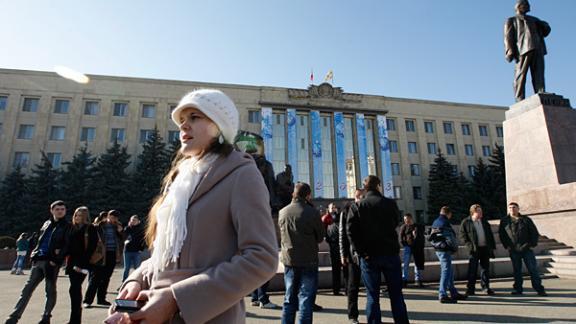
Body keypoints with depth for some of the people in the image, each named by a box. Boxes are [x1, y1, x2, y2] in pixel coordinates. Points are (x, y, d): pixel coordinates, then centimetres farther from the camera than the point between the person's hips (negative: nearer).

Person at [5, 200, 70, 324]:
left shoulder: (67, 227, -3)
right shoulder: (47, 224, 15)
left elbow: (67, 246, -10)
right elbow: (40, 241, 22)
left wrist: (55, 260, -17)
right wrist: (35, 254, 7)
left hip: (51, 263, -5)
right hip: (38, 260, 5)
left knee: (50, 290, 3)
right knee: (27, 288, 7)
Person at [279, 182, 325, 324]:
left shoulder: (282, 212, -1)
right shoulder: (312, 212, -15)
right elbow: (320, 237, -5)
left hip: (288, 260, 4)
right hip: (308, 261, -4)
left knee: (289, 299, 17)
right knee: (306, 298, 6)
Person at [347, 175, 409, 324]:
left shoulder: (357, 206, -2)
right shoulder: (390, 203, -1)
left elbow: (351, 231, -11)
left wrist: (362, 252, -10)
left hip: (369, 256, 0)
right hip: (390, 253, 1)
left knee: (372, 296, 6)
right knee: (396, 294, 11)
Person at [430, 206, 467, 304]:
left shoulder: (435, 223, 11)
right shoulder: (445, 223, -17)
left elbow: (432, 237, 13)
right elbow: (450, 238, -20)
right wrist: (455, 248, -4)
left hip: (438, 250, 9)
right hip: (445, 250, -9)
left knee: (449, 271, 19)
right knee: (446, 272, -3)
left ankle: (454, 293, 29)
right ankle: (442, 295, 0)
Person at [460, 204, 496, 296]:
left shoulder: (484, 221, 12)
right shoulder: (466, 222, -4)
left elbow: (490, 234, 15)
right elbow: (462, 235, -4)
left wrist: (492, 246, 9)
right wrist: (469, 245, -14)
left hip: (485, 248, 5)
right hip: (474, 249, -5)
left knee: (486, 268, 9)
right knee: (472, 269, -2)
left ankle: (486, 287, 23)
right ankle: (470, 289, 5)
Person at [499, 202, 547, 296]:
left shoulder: (526, 219, 3)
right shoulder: (504, 221, 5)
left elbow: (535, 232, 6)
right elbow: (501, 234, 10)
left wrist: (533, 244, -2)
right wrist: (506, 245, 2)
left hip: (527, 249, -1)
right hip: (513, 251, 1)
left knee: (533, 269, 1)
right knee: (516, 270, 7)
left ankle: (539, 289, 9)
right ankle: (518, 289, 15)